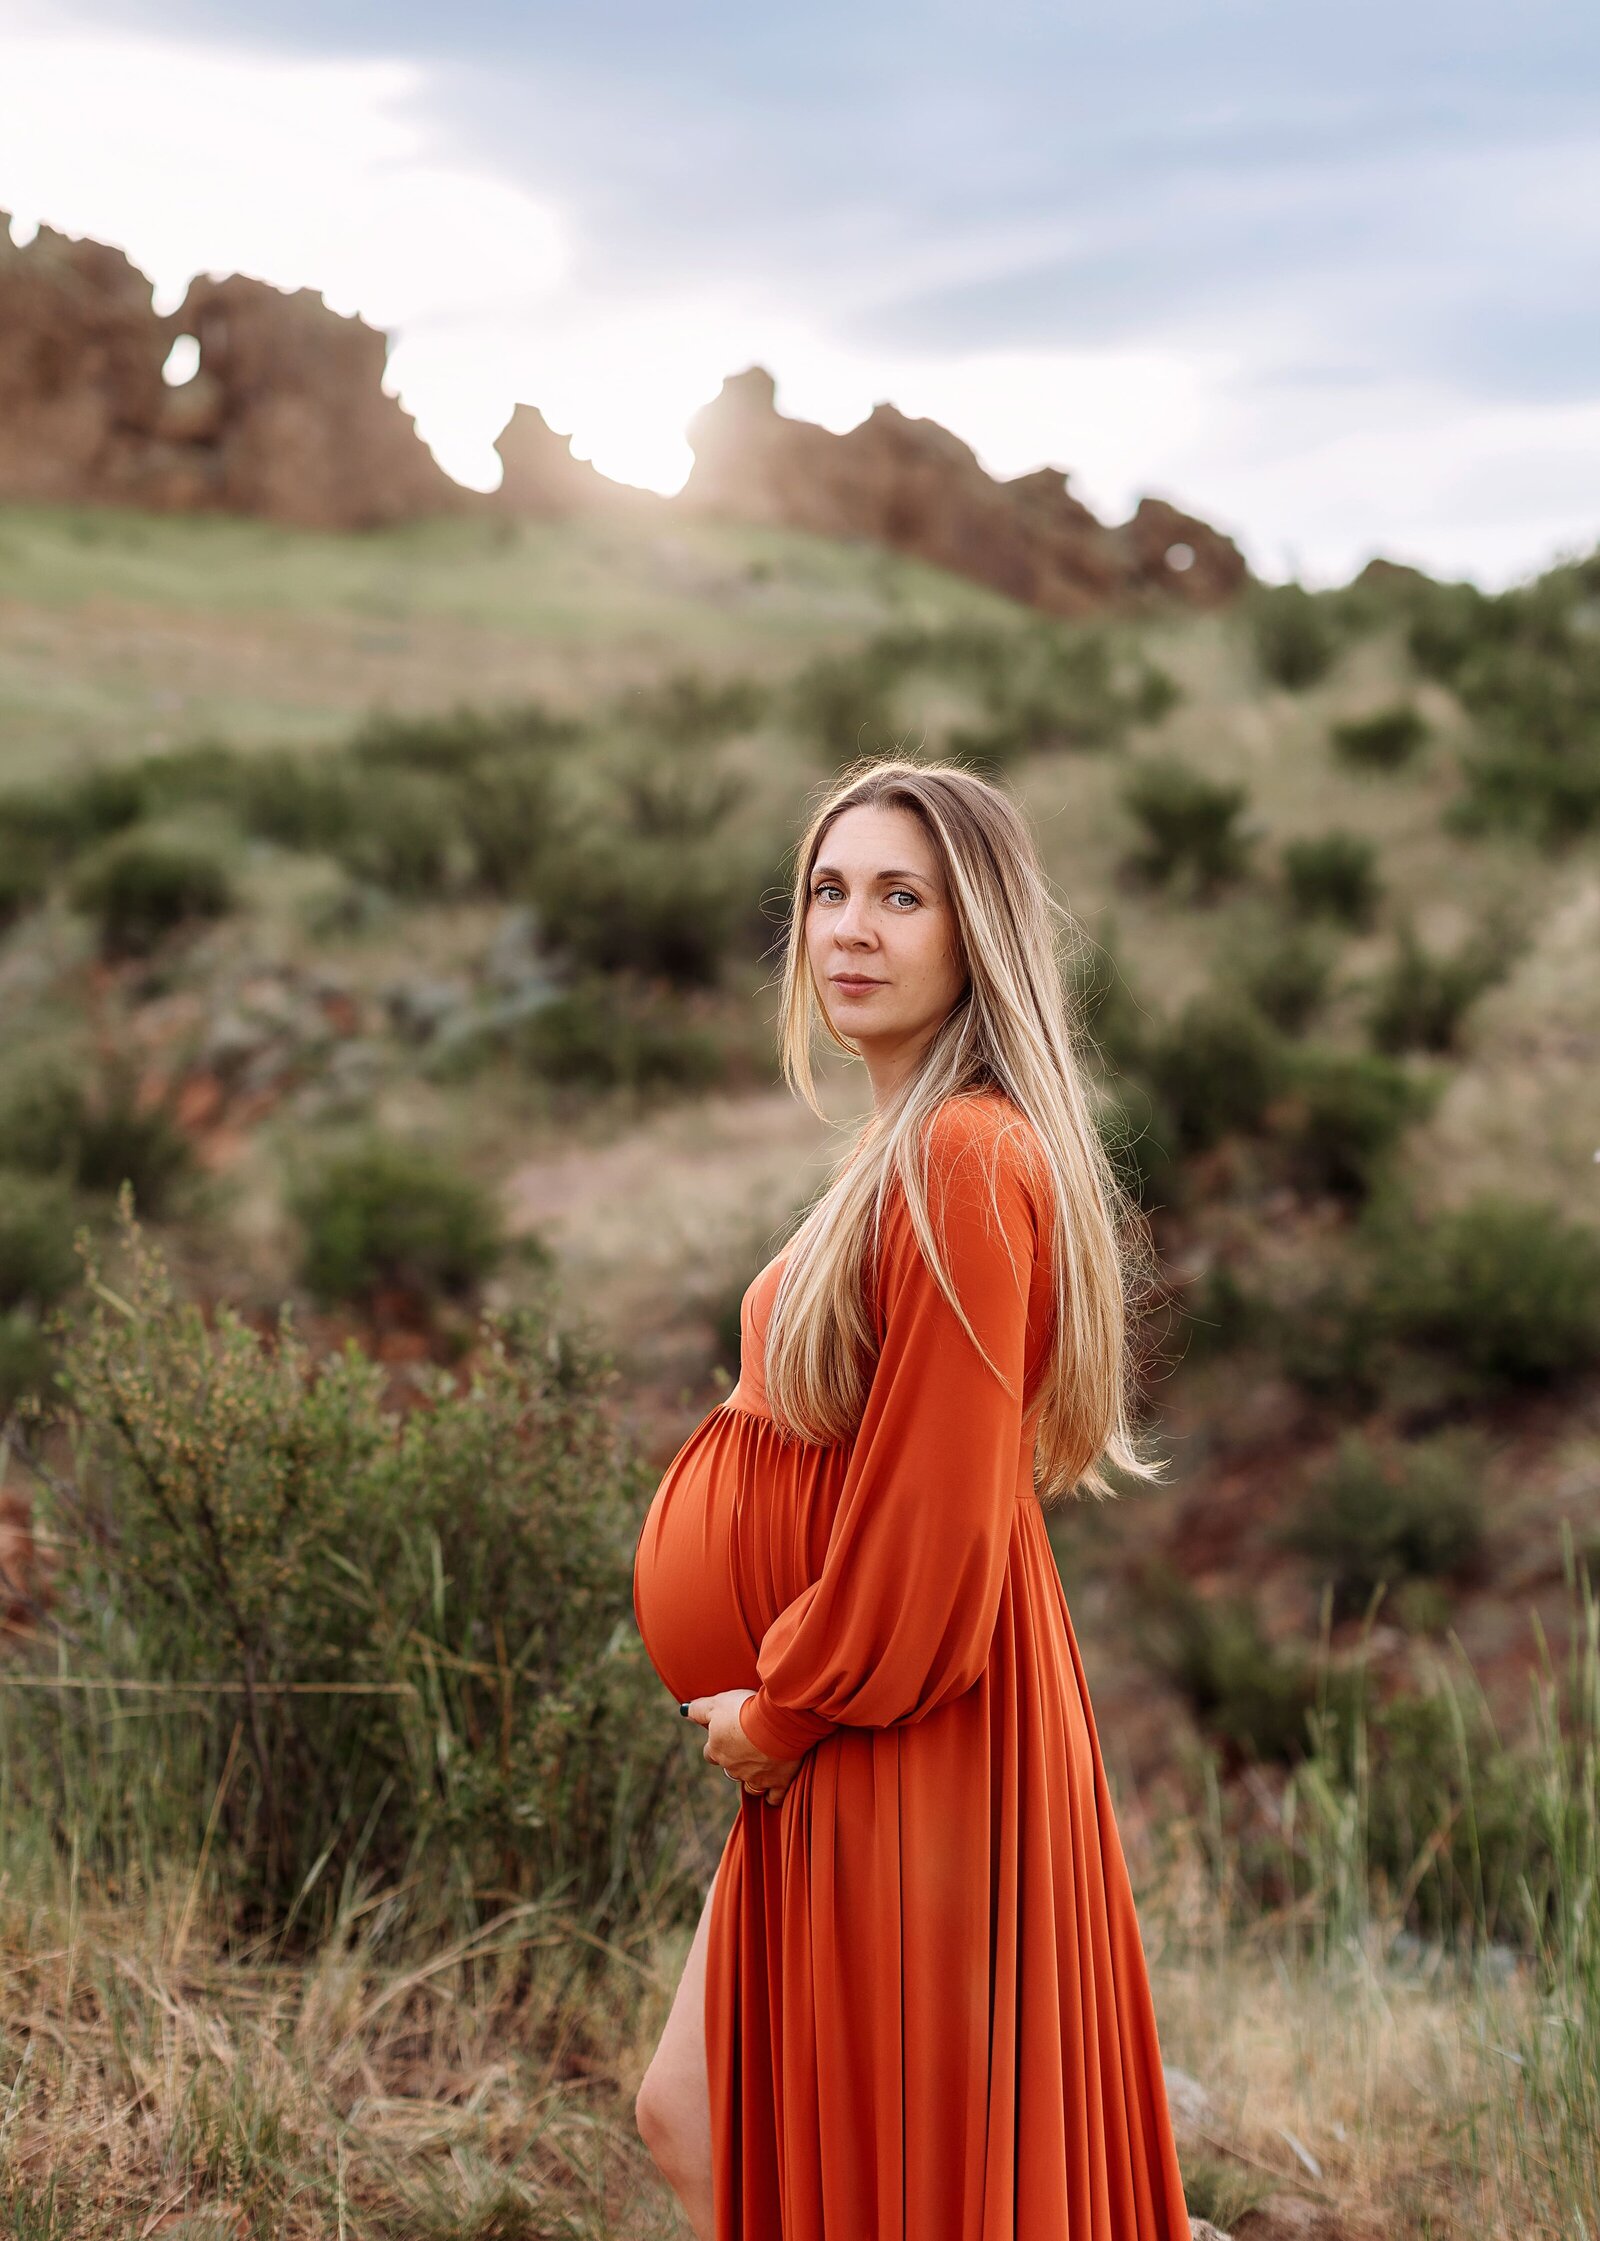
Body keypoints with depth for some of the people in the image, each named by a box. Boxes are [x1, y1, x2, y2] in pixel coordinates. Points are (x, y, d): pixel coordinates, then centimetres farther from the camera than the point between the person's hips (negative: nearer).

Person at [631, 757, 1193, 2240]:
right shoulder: (915, 1145, 12)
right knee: (690, 2116, 17)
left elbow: (932, 1509, -22)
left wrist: (780, 1714, -9)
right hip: (833, 1745, 10)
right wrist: (777, 1707, 10)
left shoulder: (966, 1159, -19)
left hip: (915, 1754, -10)